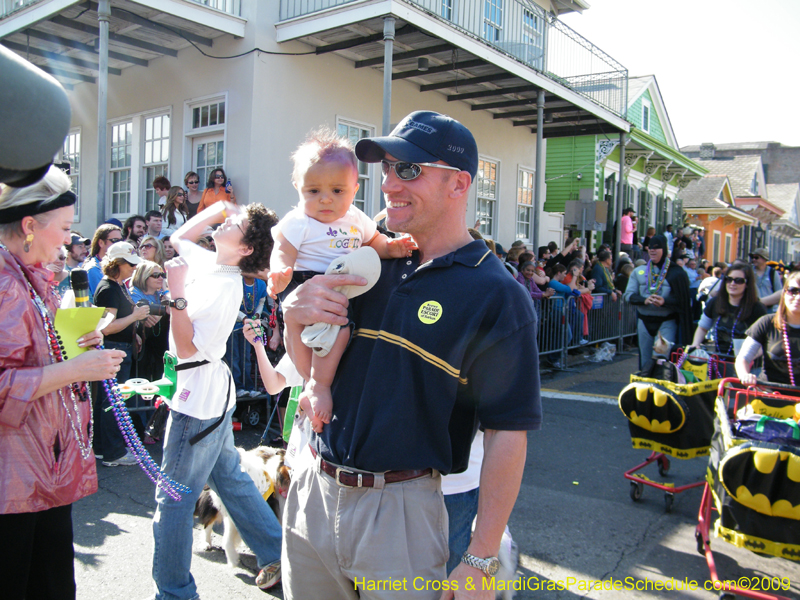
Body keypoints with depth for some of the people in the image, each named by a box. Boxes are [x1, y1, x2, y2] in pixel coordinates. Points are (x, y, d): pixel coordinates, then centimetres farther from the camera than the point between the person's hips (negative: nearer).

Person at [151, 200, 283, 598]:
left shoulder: (224, 286, -22)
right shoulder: (209, 263, 4)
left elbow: (187, 346, -22)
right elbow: (179, 237, 23)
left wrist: (177, 292, -24)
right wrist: (219, 207, 12)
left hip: (199, 402, -10)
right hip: (212, 396, 10)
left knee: (173, 499, 2)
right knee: (231, 479, 19)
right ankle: (276, 554, 30)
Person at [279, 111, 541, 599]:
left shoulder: (495, 295, -12)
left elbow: (508, 436, -13)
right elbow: (313, 370, 12)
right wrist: (294, 317, -9)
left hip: (400, 506, -5)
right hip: (313, 493, 6)